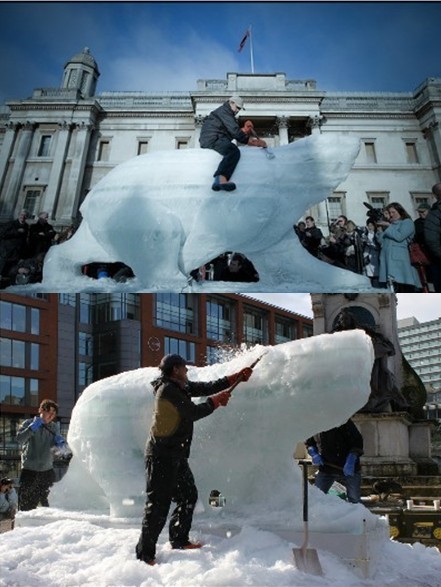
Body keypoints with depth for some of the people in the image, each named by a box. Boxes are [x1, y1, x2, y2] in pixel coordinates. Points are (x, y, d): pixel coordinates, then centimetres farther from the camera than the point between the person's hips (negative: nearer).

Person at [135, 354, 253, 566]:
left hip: (176, 455, 10)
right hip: (161, 456, -10)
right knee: (159, 504, -7)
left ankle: (179, 540, 31)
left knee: (188, 495, 16)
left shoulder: (181, 387, 11)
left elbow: (207, 387, 15)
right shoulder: (167, 390, -18)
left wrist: (236, 378, 11)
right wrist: (215, 402, -3)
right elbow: (193, 413, -19)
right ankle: (145, 554, 2)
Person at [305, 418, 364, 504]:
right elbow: (309, 442, 14)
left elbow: (357, 441, -14)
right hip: (326, 468, 3)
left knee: (354, 499, 2)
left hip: (349, 468, -3)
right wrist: (313, 453, -6)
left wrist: (351, 460, -25)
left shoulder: (344, 422, -16)